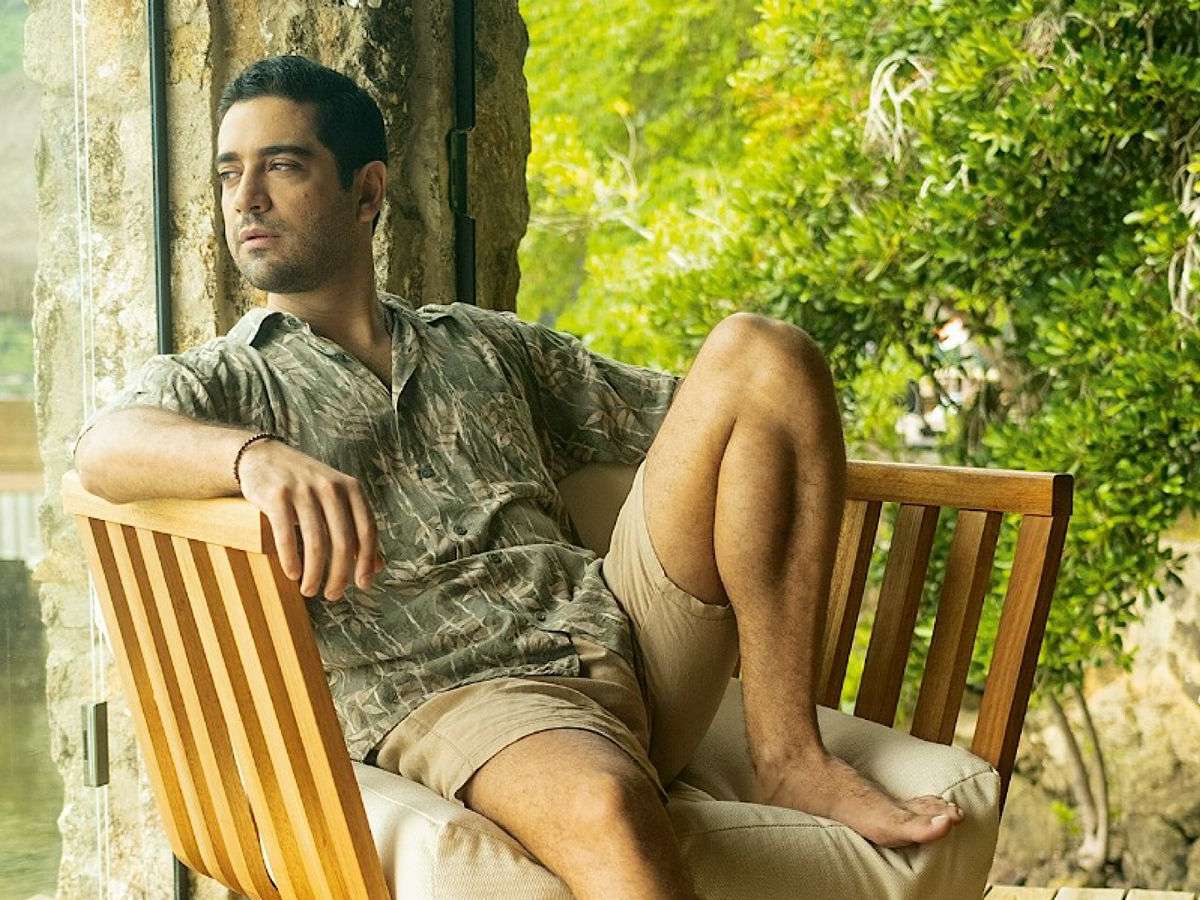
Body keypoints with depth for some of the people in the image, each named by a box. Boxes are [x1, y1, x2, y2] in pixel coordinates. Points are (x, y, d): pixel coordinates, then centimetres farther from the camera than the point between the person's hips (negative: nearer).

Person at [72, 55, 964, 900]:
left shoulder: (488, 347, 27)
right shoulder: (215, 381, 12)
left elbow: (688, 414, 29)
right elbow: (104, 448, -13)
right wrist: (258, 456, -35)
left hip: (627, 645, 5)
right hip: (449, 696, -5)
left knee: (760, 351, -8)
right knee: (603, 806, -41)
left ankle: (789, 757, -12)